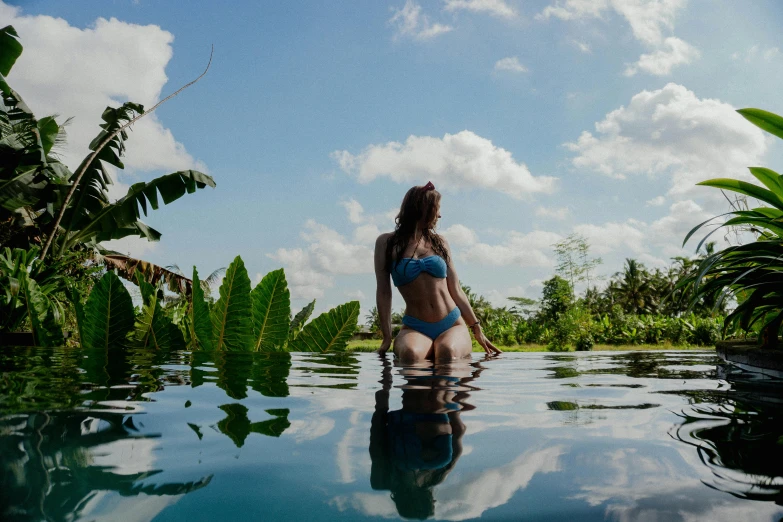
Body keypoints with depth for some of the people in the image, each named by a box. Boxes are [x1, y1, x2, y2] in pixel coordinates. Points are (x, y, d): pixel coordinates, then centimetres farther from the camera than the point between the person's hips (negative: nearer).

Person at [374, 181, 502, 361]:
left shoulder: (439, 242, 13)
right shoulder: (387, 243, 6)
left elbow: (456, 290, 15)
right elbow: (383, 292, 2)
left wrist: (477, 329, 12)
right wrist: (387, 337, -4)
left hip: (452, 324, 2)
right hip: (415, 328, -2)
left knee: (448, 352, -34)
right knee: (410, 354, -37)